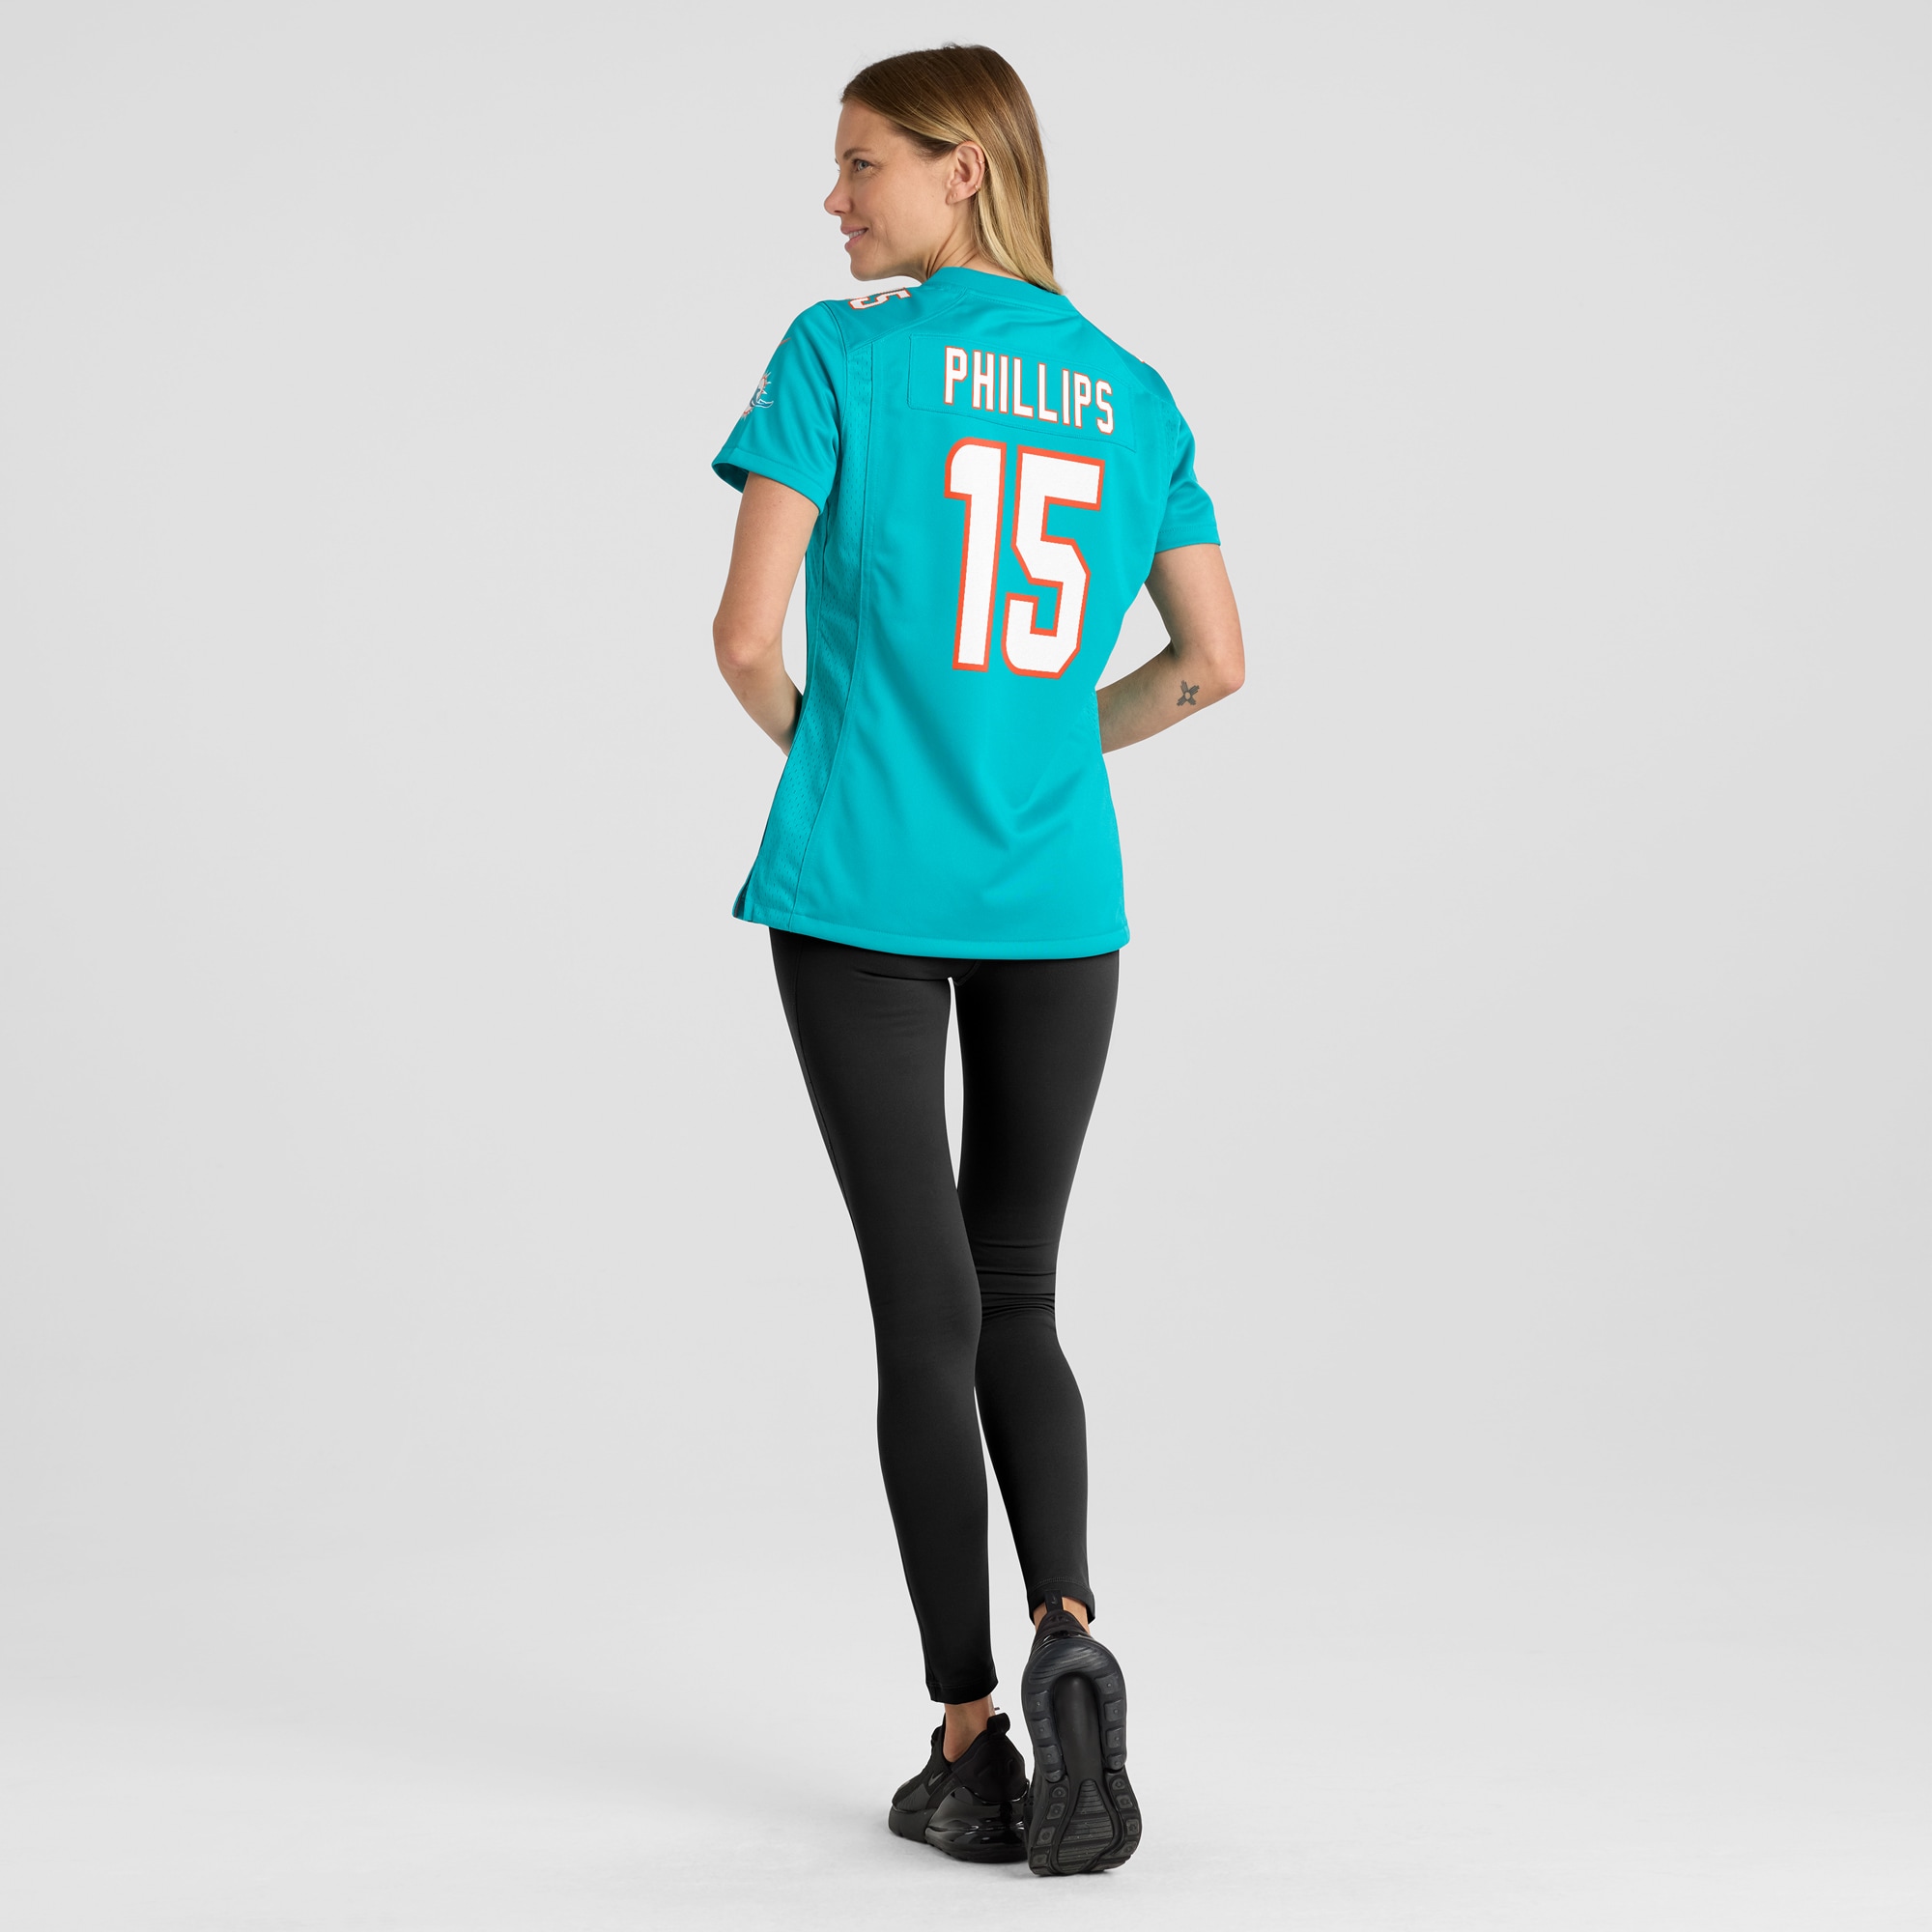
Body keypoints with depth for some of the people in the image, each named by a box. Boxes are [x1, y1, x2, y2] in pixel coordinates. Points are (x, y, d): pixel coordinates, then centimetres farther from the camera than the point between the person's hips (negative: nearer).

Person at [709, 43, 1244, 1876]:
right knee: (1017, 1299, 15)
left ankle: (970, 1740, 4)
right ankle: (1067, 1630, -7)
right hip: (1059, 898, 3)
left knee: (925, 1310, 2)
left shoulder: (838, 357, -4)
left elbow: (746, 637, -9)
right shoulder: (1131, 393, 8)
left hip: (861, 888, -3)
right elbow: (1211, 662, 9)